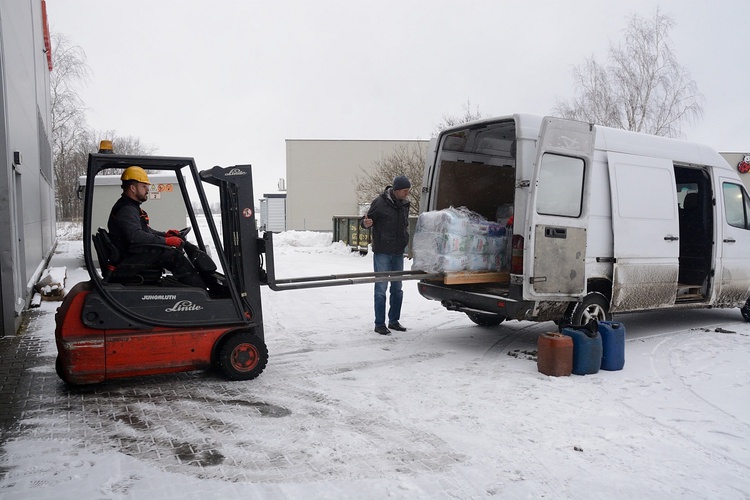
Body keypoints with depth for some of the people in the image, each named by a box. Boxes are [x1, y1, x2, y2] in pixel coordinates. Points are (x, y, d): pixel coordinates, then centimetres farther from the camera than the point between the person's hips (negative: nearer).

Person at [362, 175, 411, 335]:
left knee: (397, 289, 11)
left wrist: (406, 238, 11)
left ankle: (394, 321, 24)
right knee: (381, 289, -3)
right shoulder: (380, 202, -11)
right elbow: (367, 222, -6)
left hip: (398, 253, 6)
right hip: (382, 252, -6)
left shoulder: (405, 204, 7)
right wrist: (366, 223, -27)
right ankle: (379, 324, 6)